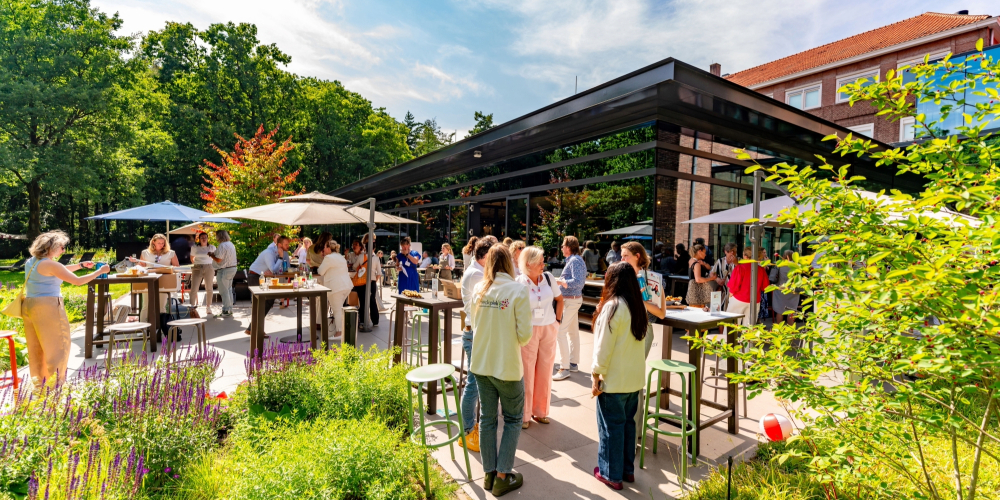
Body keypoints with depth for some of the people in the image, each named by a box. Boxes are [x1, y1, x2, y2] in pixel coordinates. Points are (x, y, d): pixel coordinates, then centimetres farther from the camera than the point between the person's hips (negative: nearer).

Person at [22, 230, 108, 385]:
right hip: (47, 307, -9)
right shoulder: (50, 264, -17)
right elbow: (77, 281, -19)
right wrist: (100, 271, -11)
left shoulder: (31, 262, 10)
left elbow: (60, 271, 21)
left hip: (30, 306, 9)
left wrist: (81, 265, 18)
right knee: (56, 345, 2)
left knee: (36, 346, 16)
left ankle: (39, 380, 26)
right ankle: (54, 382, 8)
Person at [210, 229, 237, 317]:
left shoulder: (222, 245, -18)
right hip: (233, 268, 9)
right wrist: (215, 254, 20)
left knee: (224, 291, -2)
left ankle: (226, 311, 1)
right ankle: (230, 309, 22)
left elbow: (218, 260, -19)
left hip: (224, 270, -9)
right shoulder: (231, 244, 12)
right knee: (229, 289, 16)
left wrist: (212, 255, -2)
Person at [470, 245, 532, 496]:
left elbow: (474, 325, 8)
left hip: (481, 363, 4)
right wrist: (513, 340, 6)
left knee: (488, 419, 17)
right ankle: (503, 477, 20)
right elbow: (524, 334, -15)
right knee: (513, 419, 16)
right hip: (507, 365, -4)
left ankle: (490, 474, 30)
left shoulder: (479, 289, -2)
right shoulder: (518, 289, -15)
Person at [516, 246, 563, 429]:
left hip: (549, 330, 4)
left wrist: (557, 320, 8)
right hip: (529, 330, -4)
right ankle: (524, 414, 19)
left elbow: (559, 299, 12)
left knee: (545, 371, 12)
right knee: (527, 372, 3)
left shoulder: (548, 278, -2)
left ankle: (540, 410, 29)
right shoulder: (519, 282, -13)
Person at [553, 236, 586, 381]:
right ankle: (573, 363, 26)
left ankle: (564, 368, -10)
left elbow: (578, 282, -26)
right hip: (575, 298, 11)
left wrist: (560, 282, -24)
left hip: (570, 300, -11)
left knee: (560, 332, -12)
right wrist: (562, 280, 18)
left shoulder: (574, 261, -17)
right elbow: (581, 280, 19)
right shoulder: (577, 260, 13)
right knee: (573, 331, 16)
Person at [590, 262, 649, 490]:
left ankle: (611, 474, 18)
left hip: (614, 378, -7)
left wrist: (596, 375, -10)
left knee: (611, 426, 6)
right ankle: (628, 469, 30)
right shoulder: (638, 306, 6)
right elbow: (640, 340, 13)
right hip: (634, 377, 7)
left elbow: (604, 346, -18)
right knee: (628, 422, 18)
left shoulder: (612, 306, -18)